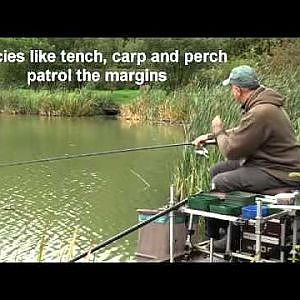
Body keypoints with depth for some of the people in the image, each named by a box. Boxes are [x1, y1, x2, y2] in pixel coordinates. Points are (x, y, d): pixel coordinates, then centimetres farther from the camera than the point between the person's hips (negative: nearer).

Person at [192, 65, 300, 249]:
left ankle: (212, 236, 3)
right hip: (270, 163, 11)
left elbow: (231, 151, -20)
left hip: (280, 174, -11)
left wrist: (218, 130, -2)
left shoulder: (260, 113, -26)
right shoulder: (261, 101, 7)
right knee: (217, 170, 12)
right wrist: (210, 136, 17)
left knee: (220, 183, -18)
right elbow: (241, 133, 22)